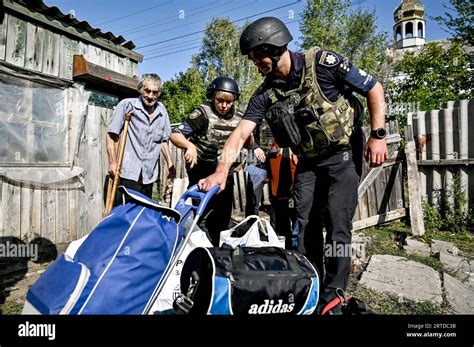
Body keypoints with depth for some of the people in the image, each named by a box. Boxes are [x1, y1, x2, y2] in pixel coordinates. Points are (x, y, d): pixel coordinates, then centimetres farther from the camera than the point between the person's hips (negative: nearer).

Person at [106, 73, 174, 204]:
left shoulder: (162, 110, 10)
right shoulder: (127, 105, -4)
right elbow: (111, 134, -3)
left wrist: (169, 162, 14)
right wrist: (113, 162, -8)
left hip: (149, 175, 5)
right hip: (128, 173, -4)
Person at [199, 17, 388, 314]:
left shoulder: (323, 62, -14)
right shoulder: (266, 93, -3)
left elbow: (374, 88, -6)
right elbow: (240, 133, -10)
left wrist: (378, 135, -12)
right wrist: (222, 171, -23)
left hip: (342, 155, -4)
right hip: (308, 162, 4)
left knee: (337, 225, -9)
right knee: (305, 226, 5)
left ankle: (333, 297, 9)